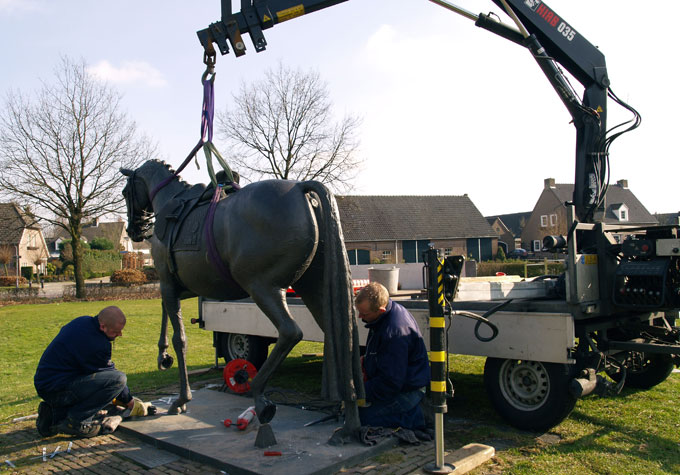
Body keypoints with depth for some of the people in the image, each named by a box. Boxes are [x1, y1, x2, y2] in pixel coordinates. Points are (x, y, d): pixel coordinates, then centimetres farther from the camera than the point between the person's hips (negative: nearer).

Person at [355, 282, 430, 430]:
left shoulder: (395, 331, -33)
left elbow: (391, 383, -28)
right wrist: (366, 360, 6)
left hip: (407, 391, -10)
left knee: (361, 415, -18)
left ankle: (413, 418, -5)